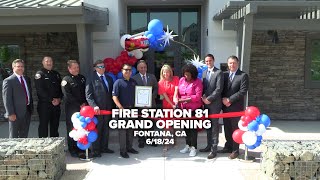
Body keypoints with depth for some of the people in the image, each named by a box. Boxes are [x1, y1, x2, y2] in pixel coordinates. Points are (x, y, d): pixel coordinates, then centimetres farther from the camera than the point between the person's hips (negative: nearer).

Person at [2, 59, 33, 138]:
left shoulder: (27, 79, 12)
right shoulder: (8, 81, -9)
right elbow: (7, 99, -13)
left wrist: (31, 107, 12)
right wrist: (11, 113, -18)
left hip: (27, 111, 6)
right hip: (16, 113, -6)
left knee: (24, 136, 14)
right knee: (14, 136, 5)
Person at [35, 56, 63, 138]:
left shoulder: (56, 74, 16)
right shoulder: (39, 74, -2)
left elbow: (61, 88, 14)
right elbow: (40, 90, -12)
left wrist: (59, 99, -2)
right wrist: (51, 100, -14)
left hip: (56, 104, 5)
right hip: (44, 104, -5)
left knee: (55, 126, 10)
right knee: (43, 126, 1)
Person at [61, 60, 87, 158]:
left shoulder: (82, 78, 13)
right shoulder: (66, 80, -4)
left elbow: (86, 92, 15)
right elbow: (68, 96, -11)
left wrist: (85, 103, 0)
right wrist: (80, 105, -11)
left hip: (83, 107, 5)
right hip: (72, 109, -4)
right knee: (72, 129, 3)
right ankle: (73, 150, 13)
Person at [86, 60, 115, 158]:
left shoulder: (109, 78, 13)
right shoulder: (92, 79, -5)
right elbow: (88, 95, -9)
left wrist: (112, 106, 8)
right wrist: (94, 106, -20)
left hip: (108, 108, 6)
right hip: (97, 109, -5)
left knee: (106, 129, 13)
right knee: (97, 130, 2)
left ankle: (104, 147, 25)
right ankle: (95, 150, 13)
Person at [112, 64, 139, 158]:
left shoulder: (134, 82, 9)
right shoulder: (118, 82, -7)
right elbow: (114, 97, -13)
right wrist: (121, 108, -21)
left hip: (132, 108, 6)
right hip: (122, 109, -5)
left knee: (131, 129, 14)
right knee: (122, 130, 1)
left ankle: (129, 147, 27)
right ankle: (123, 150, 11)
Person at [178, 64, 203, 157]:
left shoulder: (197, 82, -10)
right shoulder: (182, 80, 5)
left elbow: (198, 96, -18)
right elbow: (178, 93, 9)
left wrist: (184, 99, -21)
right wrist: (178, 101, -3)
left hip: (194, 108, -5)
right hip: (184, 108, 5)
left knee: (193, 128, 1)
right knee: (186, 127, 10)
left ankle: (193, 148, 11)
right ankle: (188, 145, 24)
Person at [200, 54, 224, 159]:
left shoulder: (219, 73, -7)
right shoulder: (204, 73, 14)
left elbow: (219, 89, -14)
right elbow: (202, 87, 14)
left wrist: (209, 99, -14)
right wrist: (203, 97, -3)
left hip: (214, 103, -6)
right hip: (206, 103, 6)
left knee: (214, 126, -1)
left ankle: (214, 149, 5)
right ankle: (209, 145, 25)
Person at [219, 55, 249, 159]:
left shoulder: (243, 75, -6)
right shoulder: (225, 75, 9)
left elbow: (243, 91, -14)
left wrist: (229, 99, -15)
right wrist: (223, 99, -7)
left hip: (236, 107, -5)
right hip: (225, 107, 5)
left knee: (235, 129, 4)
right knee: (227, 128, 13)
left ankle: (235, 150, 15)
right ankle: (228, 147, 27)